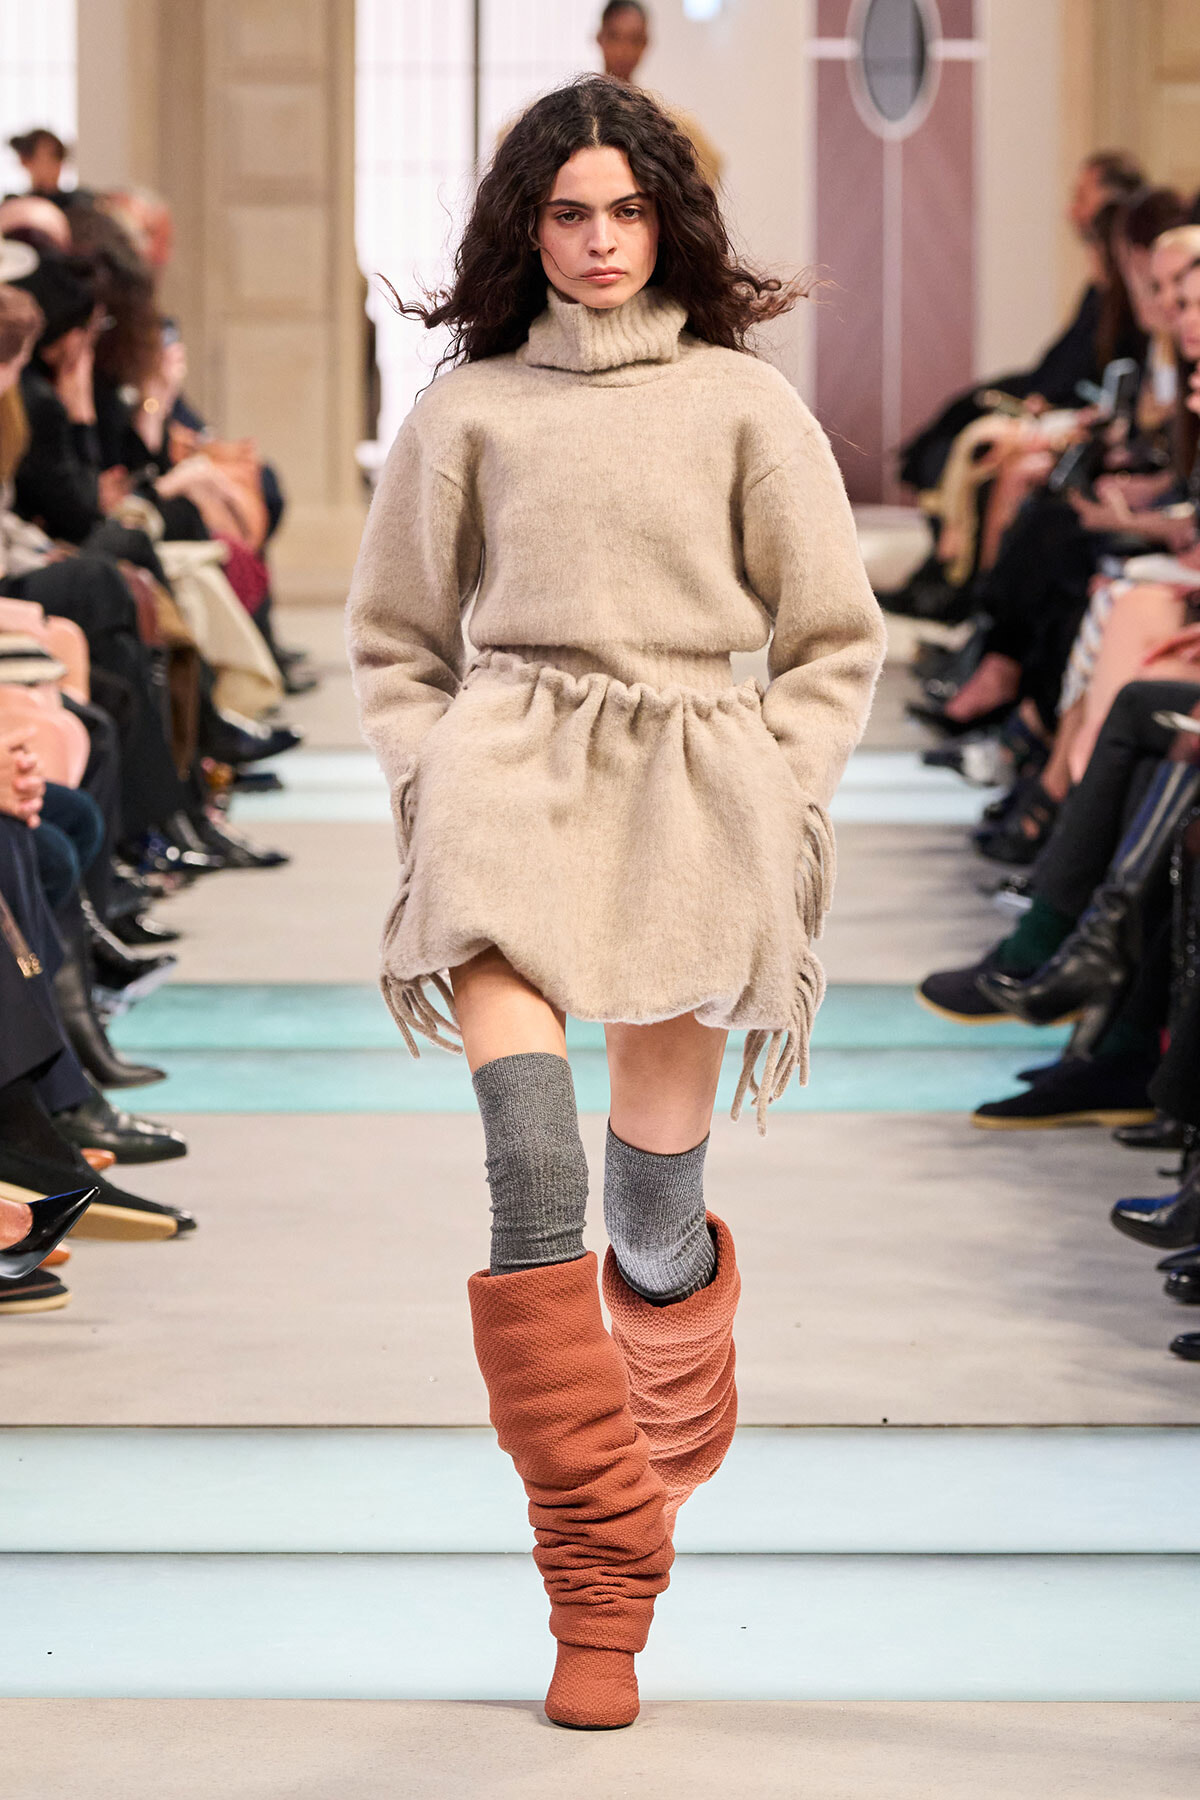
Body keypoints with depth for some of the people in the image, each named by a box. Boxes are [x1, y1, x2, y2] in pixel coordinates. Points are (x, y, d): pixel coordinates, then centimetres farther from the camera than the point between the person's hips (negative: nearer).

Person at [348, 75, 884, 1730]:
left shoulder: (743, 401, 12)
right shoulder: (468, 410, 13)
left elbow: (835, 638, 15)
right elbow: (395, 640, 20)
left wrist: (773, 798, 3)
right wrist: (432, 782, 5)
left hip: (690, 780, 0)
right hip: (511, 762, 0)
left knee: (655, 1225, -2)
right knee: (529, 1185, -19)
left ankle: (678, 1440, 33)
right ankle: (598, 1587, -15)